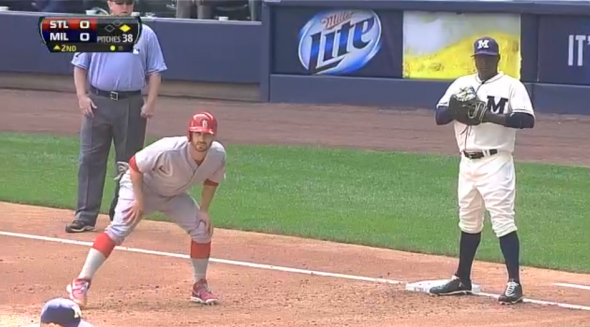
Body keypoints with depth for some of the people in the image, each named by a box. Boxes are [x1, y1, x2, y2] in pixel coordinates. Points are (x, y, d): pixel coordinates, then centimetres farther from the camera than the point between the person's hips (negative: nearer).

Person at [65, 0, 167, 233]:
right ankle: (85, 216, -3)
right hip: (98, 102, 0)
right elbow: (80, 66, 7)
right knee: (90, 159, -3)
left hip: (132, 105, 0)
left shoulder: (145, 35, 5)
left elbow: (155, 71, 4)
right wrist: (82, 95, -6)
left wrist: (151, 102, -6)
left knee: (129, 162, 5)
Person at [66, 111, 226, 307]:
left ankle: (199, 287, 16)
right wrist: (138, 200, -25)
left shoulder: (217, 155, -21)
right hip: (142, 186, -6)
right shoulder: (169, 151, -38)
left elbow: (212, 180, 1)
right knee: (117, 230, -22)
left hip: (175, 195, 6)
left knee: (203, 229, -2)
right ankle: (80, 284, -26)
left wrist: (204, 210, -5)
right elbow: (135, 165, -26)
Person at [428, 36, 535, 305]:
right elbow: (439, 117, 6)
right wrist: (456, 106, -15)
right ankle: (462, 280, 25)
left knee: (503, 220, -12)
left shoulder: (511, 86, -3)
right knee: (469, 222, 15)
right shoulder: (461, 84, 12)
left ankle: (514, 283, -14)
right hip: (467, 162, 6)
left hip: (496, 163, -6)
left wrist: (491, 116, -23)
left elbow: (527, 119, -15)